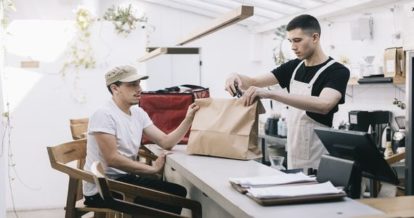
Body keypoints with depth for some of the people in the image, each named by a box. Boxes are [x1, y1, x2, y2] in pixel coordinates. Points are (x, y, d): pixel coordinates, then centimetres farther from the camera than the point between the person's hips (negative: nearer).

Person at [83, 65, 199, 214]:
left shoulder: (138, 113, 7)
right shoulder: (104, 115, -17)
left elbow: (166, 142, 3)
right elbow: (112, 159, -23)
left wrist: (188, 119, -11)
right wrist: (152, 169, -16)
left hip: (125, 178, 8)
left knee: (178, 192, -1)